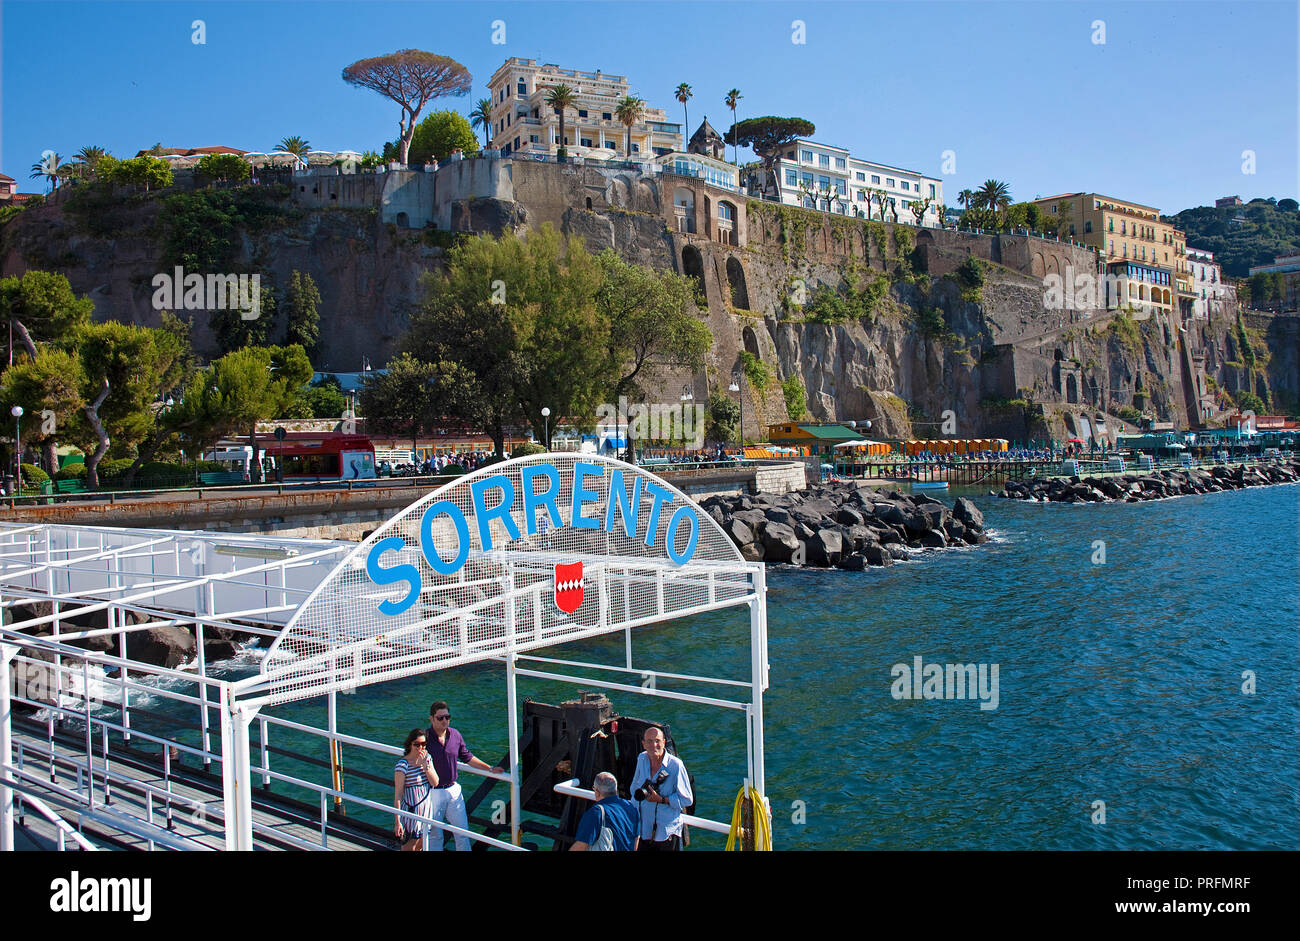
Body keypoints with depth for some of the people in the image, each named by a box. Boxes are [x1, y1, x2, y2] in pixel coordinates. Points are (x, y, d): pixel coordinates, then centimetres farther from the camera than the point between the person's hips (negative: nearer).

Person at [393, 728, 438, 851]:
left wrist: (425, 765, -17)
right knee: (409, 848, 3)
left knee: (419, 846, 15)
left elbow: (435, 783, -4)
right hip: (411, 810, -6)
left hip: (427, 809, 6)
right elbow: (398, 795, -16)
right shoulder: (402, 765, -18)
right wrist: (398, 821, -17)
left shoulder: (427, 758, 1)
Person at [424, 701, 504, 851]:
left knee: (463, 830, 11)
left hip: (453, 789, 4)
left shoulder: (455, 735, 0)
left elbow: (467, 757, 12)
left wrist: (490, 769, 8)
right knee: (435, 834, 9)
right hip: (433, 793, -4)